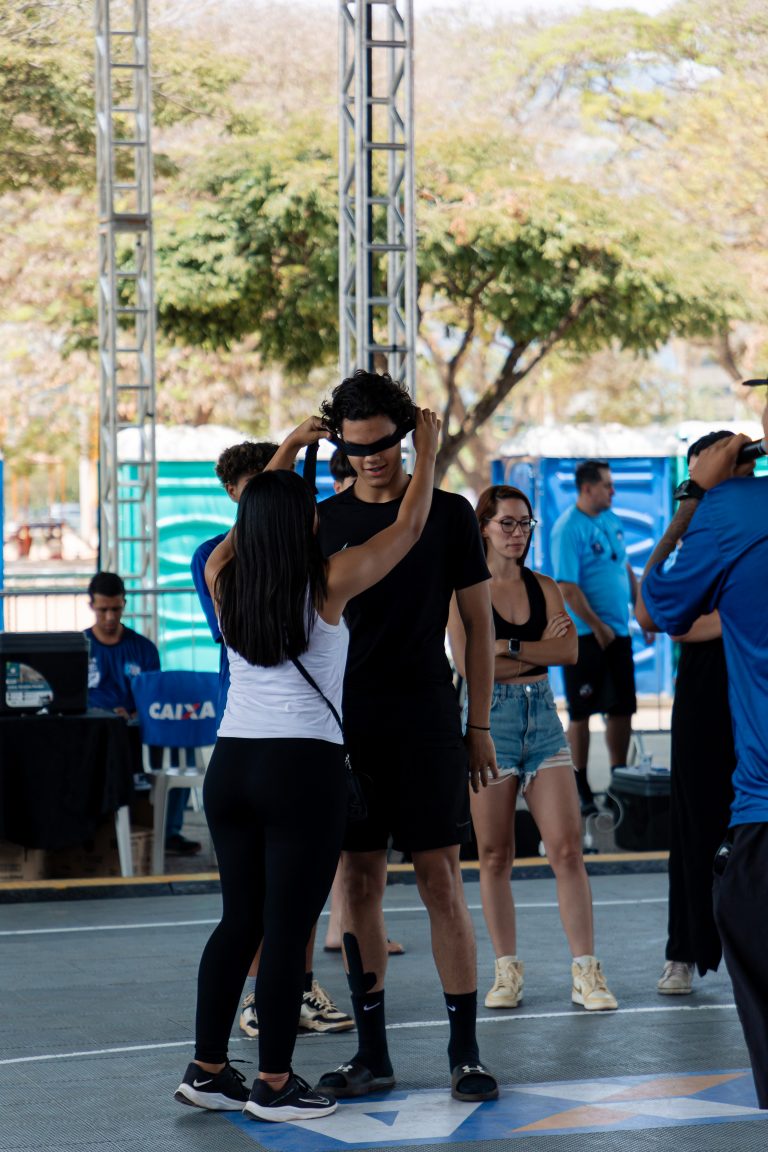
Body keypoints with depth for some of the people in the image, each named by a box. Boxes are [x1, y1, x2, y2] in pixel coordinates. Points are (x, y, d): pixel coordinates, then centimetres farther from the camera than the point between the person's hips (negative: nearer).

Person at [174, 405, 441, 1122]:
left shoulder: (225, 581, 5)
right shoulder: (327, 585, -7)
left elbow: (250, 519, 26)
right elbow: (409, 527, 3)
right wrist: (428, 453, 16)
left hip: (230, 766, 6)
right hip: (303, 768, -6)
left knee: (239, 921, 15)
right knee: (288, 930, -1)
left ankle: (207, 1070, 17)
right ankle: (274, 1085, 4)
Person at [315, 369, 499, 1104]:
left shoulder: (448, 515, 2)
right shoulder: (324, 520, 8)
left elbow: (478, 624, 6)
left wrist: (479, 726, 2)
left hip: (426, 723, -2)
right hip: (348, 723, 3)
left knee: (441, 881, -4)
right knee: (361, 883, 4)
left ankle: (465, 1052, 1)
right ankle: (371, 1055, 10)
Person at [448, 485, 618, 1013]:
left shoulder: (544, 587, 12)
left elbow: (569, 651, -3)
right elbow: (468, 663, -11)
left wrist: (508, 647, -12)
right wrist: (540, 652, -6)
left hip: (542, 717, 3)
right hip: (488, 721, -3)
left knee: (568, 848, -5)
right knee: (495, 855, 1)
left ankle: (586, 971, -3)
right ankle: (507, 970, 12)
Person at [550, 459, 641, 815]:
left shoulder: (611, 521, 9)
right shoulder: (568, 529, -15)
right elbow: (567, 588, -18)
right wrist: (597, 627, -15)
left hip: (617, 632, 7)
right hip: (586, 635, -7)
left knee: (622, 708, 10)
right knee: (581, 711, 1)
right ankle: (580, 789, 8)